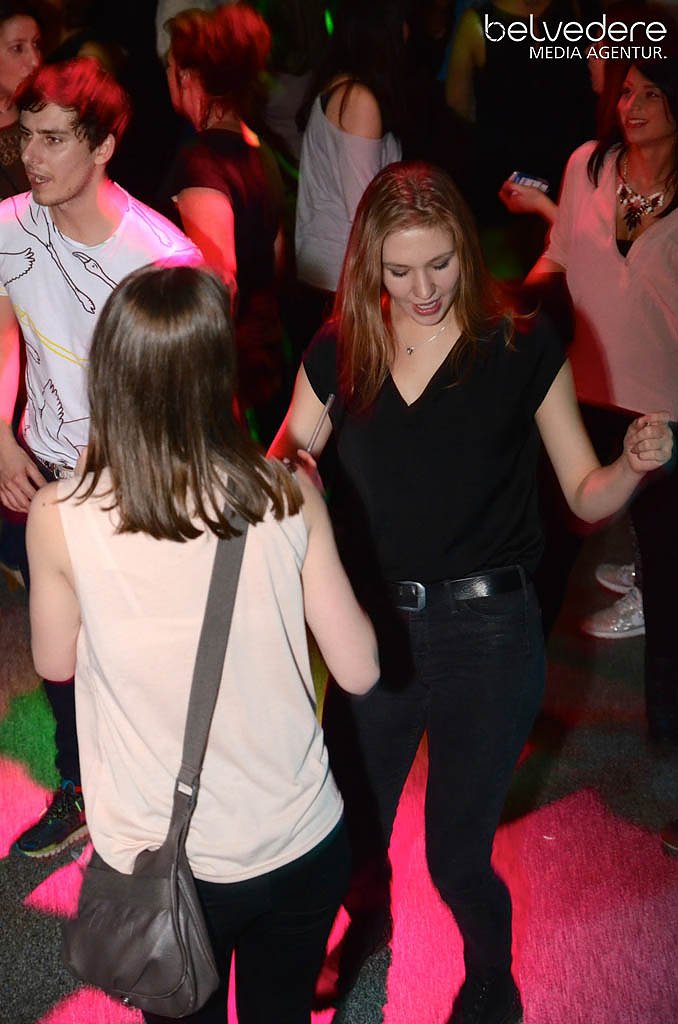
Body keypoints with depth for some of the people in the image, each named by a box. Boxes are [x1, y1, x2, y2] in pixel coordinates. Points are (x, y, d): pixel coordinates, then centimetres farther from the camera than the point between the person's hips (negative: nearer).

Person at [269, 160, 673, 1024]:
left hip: (487, 636, -3)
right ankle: (364, 935, 54)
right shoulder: (338, 356, -2)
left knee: (457, 859, 9)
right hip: (373, 628, 3)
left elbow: (586, 497, -2)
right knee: (350, 837, 17)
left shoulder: (522, 350, -8)